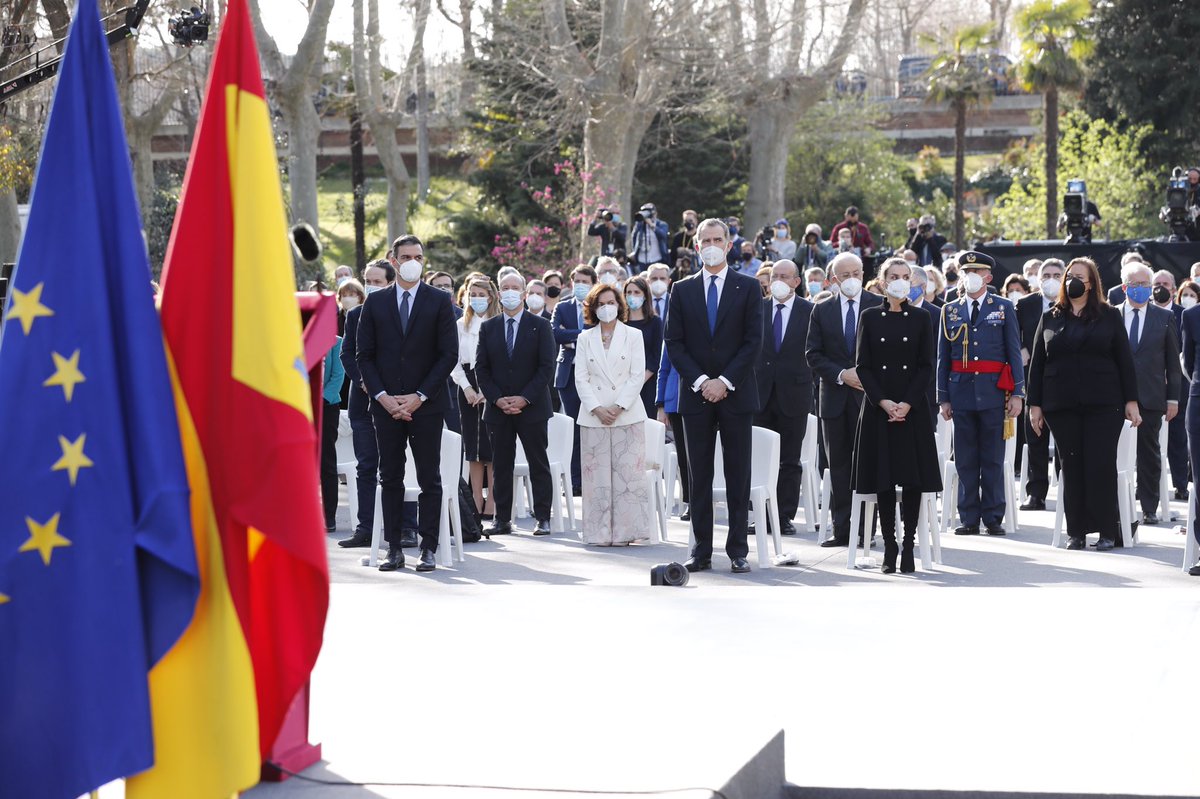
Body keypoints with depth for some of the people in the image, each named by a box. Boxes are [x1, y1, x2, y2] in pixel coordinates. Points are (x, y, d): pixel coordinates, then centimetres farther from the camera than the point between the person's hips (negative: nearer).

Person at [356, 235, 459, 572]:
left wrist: (419, 396, -9)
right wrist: (382, 396, -6)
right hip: (386, 403, 2)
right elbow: (364, 355, 7)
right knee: (390, 478, 4)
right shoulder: (375, 302, 8)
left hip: (426, 404, -2)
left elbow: (449, 354, -2)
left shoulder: (440, 301, 3)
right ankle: (394, 549, 8)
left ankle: (428, 549, 3)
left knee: (429, 478, 0)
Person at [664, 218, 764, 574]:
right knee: (699, 476, 4)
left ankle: (738, 551, 5)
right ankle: (702, 551, 7)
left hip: (736, 394, -2)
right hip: (696, 394, 2)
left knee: (738, 476, 1)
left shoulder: (748, 288, 3)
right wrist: (700, 381, -8)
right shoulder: (682, 290, 8)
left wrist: (725, 381, -12)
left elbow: (753, 340, -3)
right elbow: (675, 343, 4)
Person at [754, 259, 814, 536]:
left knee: (790, 461, 4)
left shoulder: (809, 311, 0)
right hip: (760, 393, 2)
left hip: (794, 394, -2)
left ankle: (785, 516, 8)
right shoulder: (757, 308, 7)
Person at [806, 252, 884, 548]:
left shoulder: (879, 307, 0)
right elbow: (813, 354, 4)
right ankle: (841, 529, 9)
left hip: (869, 395, -2)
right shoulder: (822, 311, 7)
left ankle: (866, 530, 3)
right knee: (838, 465, 5)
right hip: (834, 398, 3)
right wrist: (841, 375, -9)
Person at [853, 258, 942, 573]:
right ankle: (889, 547, 4)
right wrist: (883, 402, -11)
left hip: (913, 407, 0)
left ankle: (908, 546, 1)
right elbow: (862, 366, 2)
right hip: (878, 406, 0)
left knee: (913, 477, -3)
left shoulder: (920, 318, 6)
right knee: (883, 478, -1)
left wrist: (907, 403, -11)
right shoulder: (870, 318, 6)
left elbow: (926, 367, 2)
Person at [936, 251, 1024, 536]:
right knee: (965, 460, 3)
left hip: (993, 392, -2)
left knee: (993, 459, 1)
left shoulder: (1004, 308, 5)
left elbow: (1014, 352, 3)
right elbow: (943, 357, 10)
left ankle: (993, 518, 7)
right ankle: (968, 518, 8)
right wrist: (943, 397, 5)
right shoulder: (950, 310, 10)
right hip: (961, 392, 2)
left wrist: (1017, 393, -4)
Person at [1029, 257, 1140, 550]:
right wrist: (1035, 404, 5)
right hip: (1061, 405, 2)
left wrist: (1131, 400, -1)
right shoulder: (1051, 318, 11)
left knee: (1101, 465, -6)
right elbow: (1037, 363, 11)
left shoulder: (1109, 316, 7)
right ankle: (1076, 531, 7)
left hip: (1103, 404, -2)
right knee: (1071, 467, 3)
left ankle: (1107, 531, 1)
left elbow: (1124, 360, 5)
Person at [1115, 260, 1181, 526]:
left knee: (1149, 454, 4)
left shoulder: (1165, 317, 6)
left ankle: (1149, 507, 10)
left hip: (1151, 397, 0)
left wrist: (1173, 398, 2)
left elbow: (1173, 361, 6)